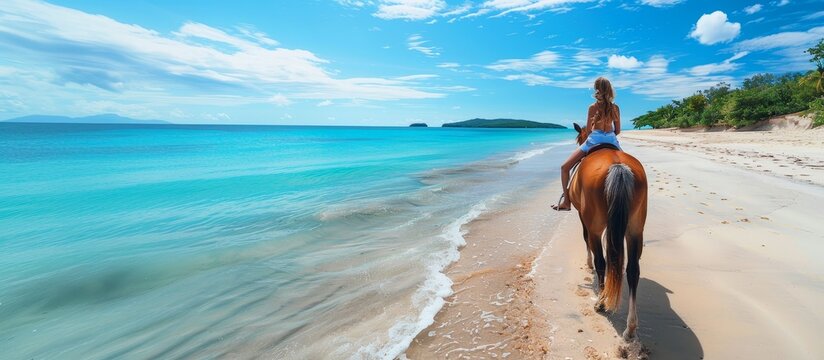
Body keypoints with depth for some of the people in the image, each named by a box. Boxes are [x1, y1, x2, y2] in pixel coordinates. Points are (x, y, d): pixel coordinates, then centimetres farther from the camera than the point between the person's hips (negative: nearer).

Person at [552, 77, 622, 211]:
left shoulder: (593, 107, -3)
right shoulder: (615, 108, 5)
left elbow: (588, 129, 2)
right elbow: (618, 131, 9)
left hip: (594, 139, -4)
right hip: (611, 140, 4)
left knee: (565, 167, 3)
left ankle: (566, 201, -2)